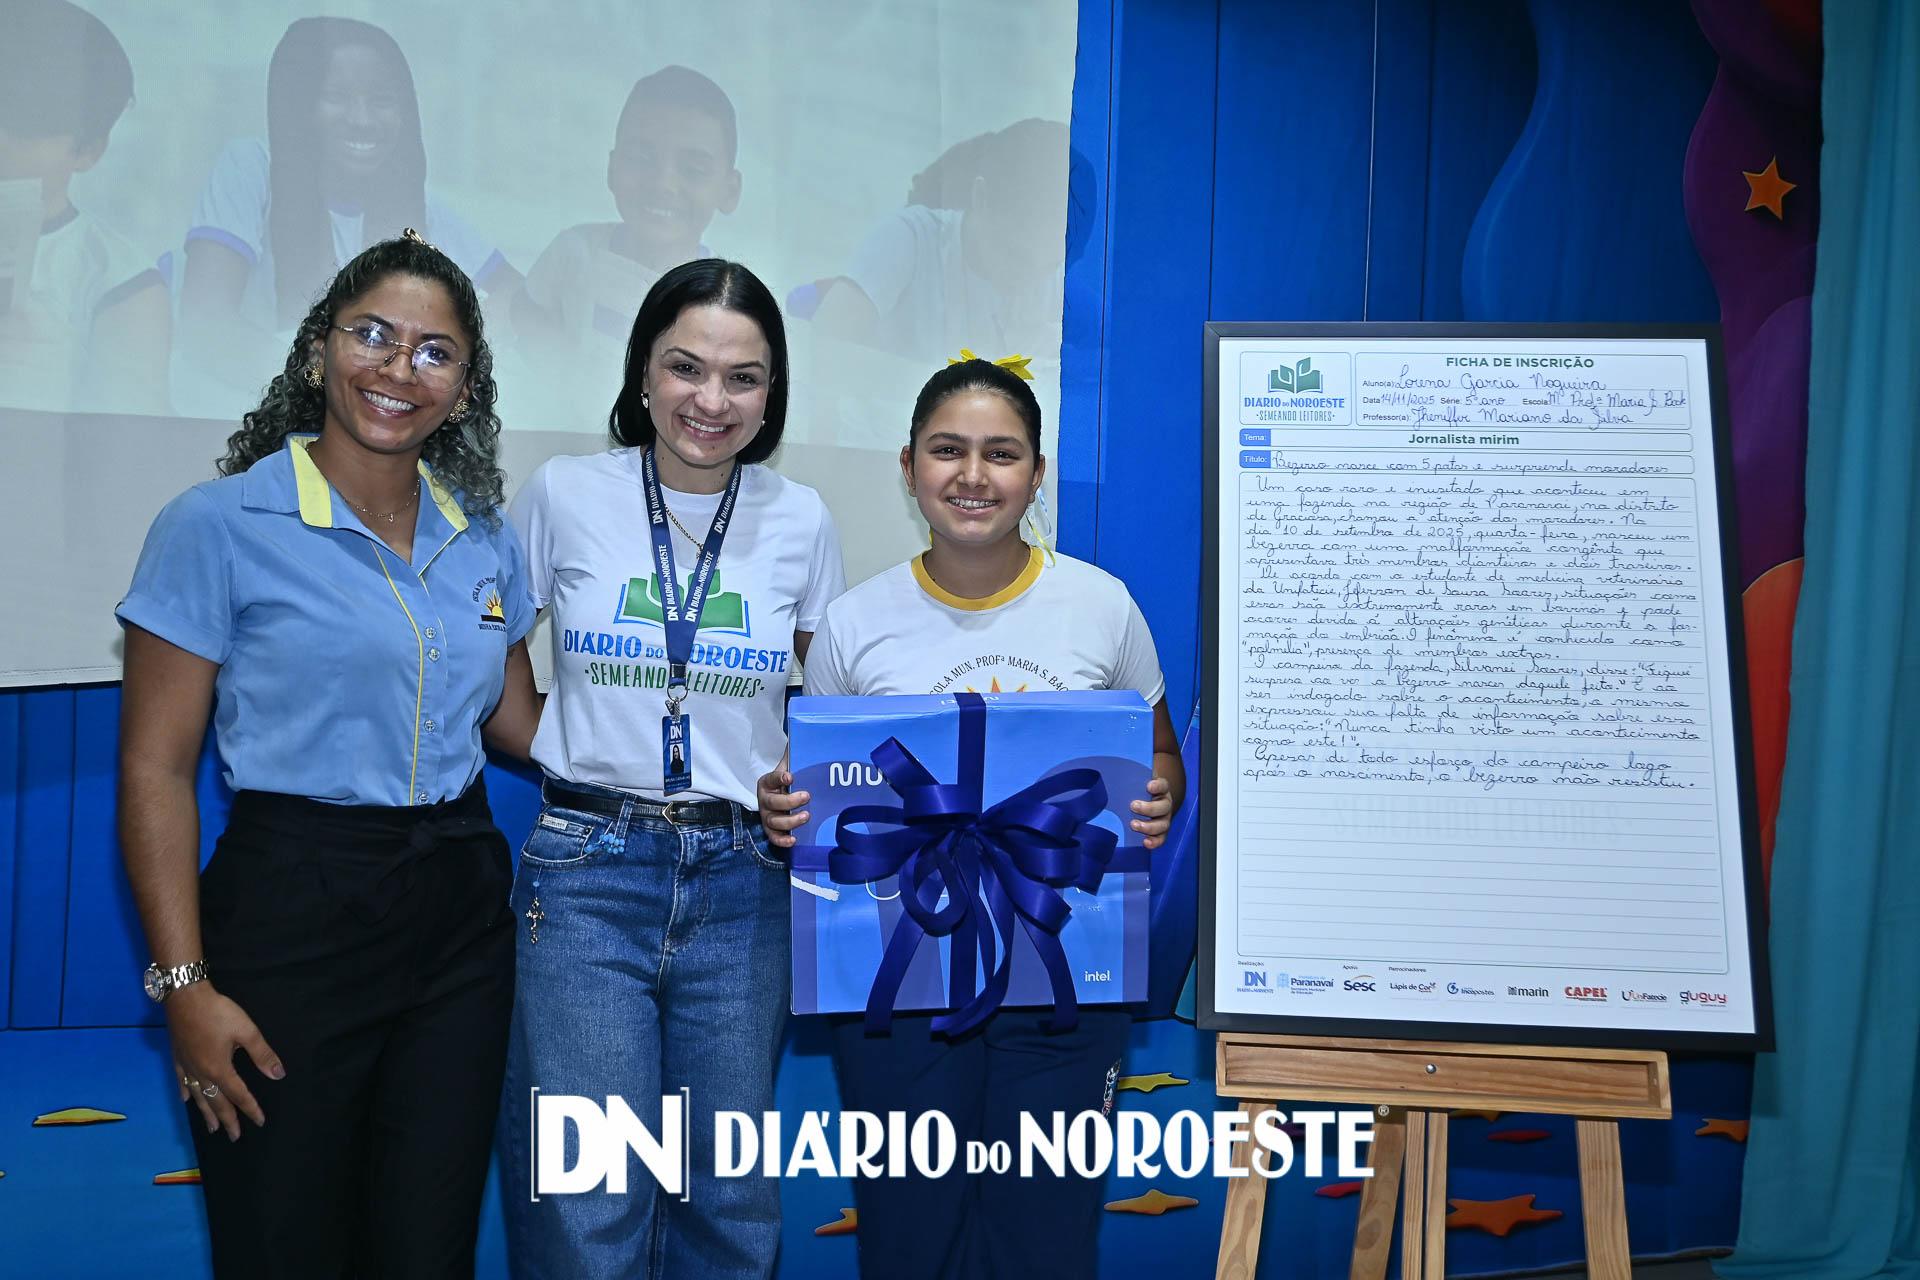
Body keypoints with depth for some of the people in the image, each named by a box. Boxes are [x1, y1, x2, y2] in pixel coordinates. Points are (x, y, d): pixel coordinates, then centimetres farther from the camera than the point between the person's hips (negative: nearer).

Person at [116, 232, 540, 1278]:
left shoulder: (486, 541, 7)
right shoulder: (219, 526, -7)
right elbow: (156, 770, -7)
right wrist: (183, 983, -13)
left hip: (460, 917, 5)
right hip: (292, 915, -4)